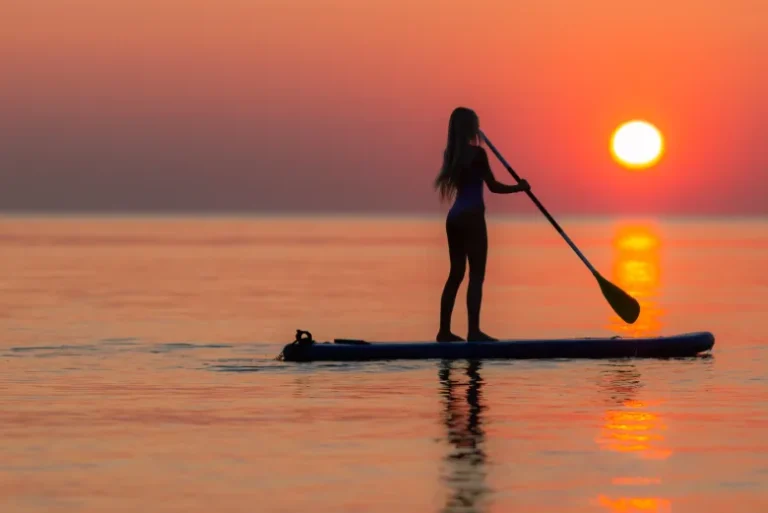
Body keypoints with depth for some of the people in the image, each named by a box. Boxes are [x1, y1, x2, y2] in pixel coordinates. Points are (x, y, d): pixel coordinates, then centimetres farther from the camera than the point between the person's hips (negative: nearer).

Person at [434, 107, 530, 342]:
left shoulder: (452, 153, 10)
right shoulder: (477, 153, -12)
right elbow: (493, 186, -9)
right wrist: (519, 187, 5)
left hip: (454, 217, 8)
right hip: (471, 217, -8)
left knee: (456, 273, 12)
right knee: (476, 274, -6)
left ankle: (444, 330, 12)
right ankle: (473, 331, -12)